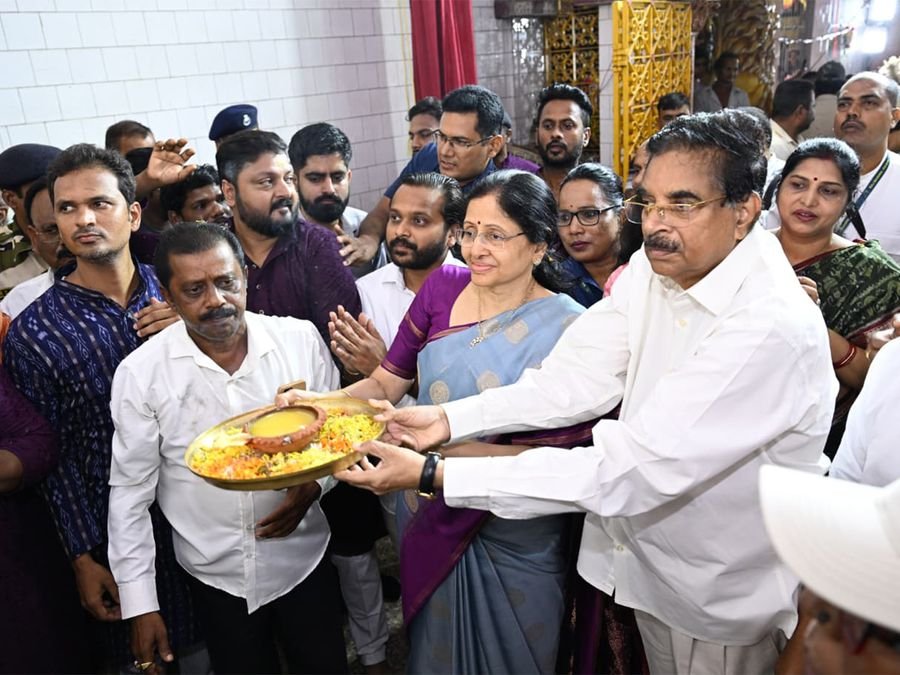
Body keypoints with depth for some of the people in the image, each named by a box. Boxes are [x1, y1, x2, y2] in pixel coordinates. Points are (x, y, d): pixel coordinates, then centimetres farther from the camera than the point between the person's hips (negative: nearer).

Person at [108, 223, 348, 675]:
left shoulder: (301, 339, -11)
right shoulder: (140, 374, -12)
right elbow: (130, 493, -5)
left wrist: (313, 484, -17)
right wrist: (139, 604, -3)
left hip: (304, 558, 1)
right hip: (215, 578, 0)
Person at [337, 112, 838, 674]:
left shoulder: (774, 328, -32)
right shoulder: (653, 268, -7)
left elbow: (627, 470, -35)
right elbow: (576, 379, -10)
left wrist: (434, 474, -36)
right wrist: (448, 419, -22)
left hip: (725, 597, -6)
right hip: (650, 560, 6)